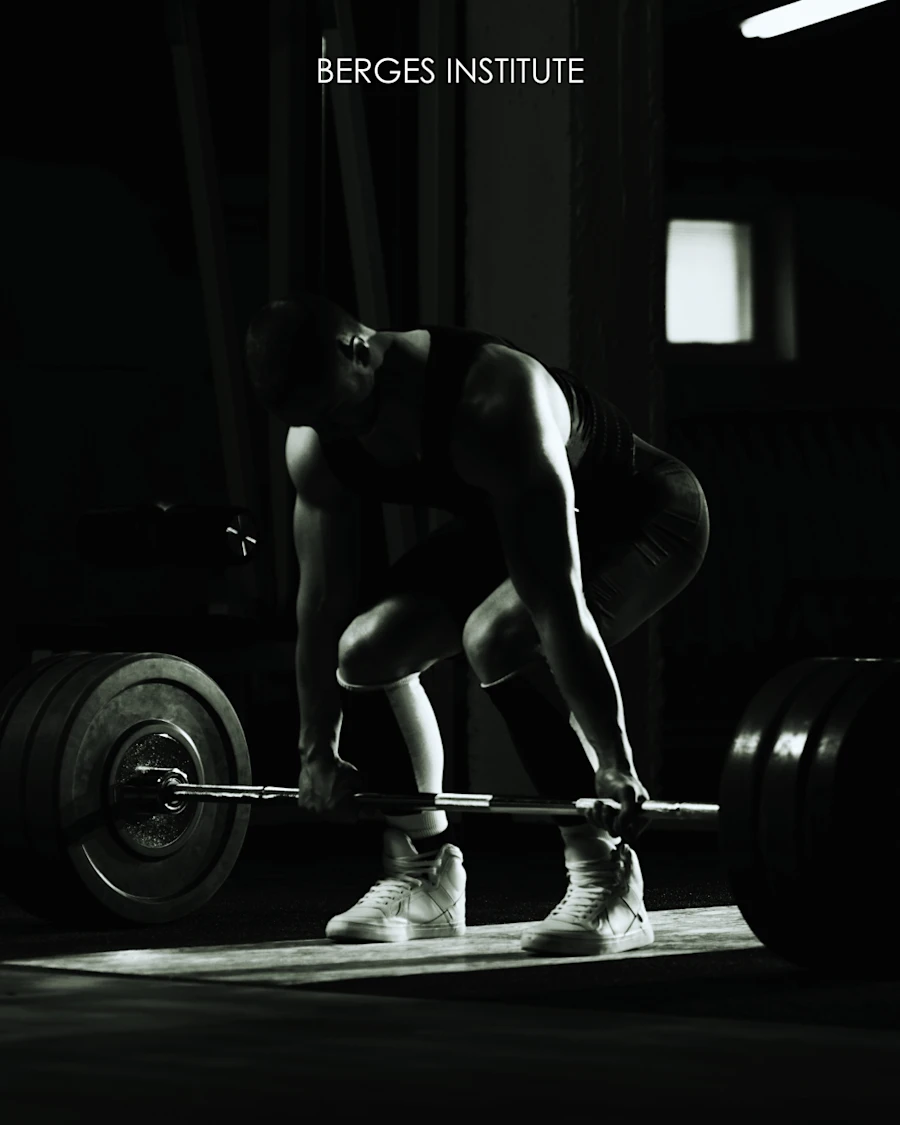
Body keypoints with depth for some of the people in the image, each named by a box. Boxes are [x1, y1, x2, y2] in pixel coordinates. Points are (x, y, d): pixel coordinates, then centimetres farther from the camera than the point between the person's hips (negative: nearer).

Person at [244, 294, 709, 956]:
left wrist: (614, 765, -41)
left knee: (497, 637, -33)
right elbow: (323, 601, -6)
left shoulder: (493, 404, -39)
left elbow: (556, 603, -41)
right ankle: (425, 878, 9)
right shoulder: (315, 445, -17)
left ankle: (606, 884, -24)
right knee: (369, 647, -6)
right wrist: (319, 751, -2)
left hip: (644, 517, -8)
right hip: (507, 524, 8)